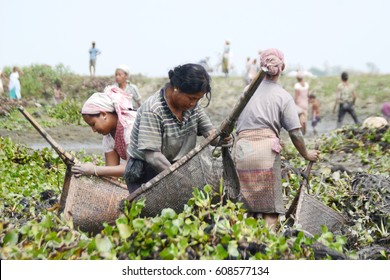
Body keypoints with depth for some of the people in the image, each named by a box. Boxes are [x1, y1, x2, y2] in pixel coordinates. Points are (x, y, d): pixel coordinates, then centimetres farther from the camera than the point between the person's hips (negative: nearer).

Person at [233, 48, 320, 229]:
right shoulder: (284, 96, 5)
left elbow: (237, 121, 14)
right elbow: (295, 133, 2)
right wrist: (306, 154, 17)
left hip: (241, 148, 4)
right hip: (266, 148, -3)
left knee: (250, 205, 11)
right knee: (271, 207, 2)